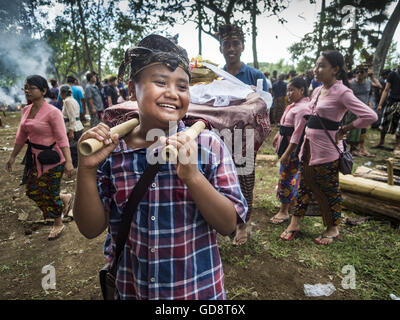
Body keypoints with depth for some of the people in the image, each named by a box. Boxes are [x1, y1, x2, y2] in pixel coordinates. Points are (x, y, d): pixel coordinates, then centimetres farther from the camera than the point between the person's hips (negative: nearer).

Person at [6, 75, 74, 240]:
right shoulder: (26, 110, 5)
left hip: (52, 159, -8)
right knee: (33, 191, 14)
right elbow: (21, 136, 14)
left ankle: (58, 224, 30)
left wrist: (68, 161, -30)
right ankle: (65, 198, 39)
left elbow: (62, 139, -23)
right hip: (34, 157, 8)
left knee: (50, 194, 6)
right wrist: (12, 157, 18)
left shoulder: (52, 112, -18)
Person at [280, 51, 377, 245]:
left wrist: (344, 129, -12)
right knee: (304, 185, 14)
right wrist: (295, 142, 16)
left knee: (329, 189, 7)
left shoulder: (342, 92, -14)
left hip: (326, 150, -8)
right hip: (308, 146, 8)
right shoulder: (318, 91, 10)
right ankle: (295, 223, 26)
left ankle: (333, 228, 27)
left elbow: (370, 116, -21)